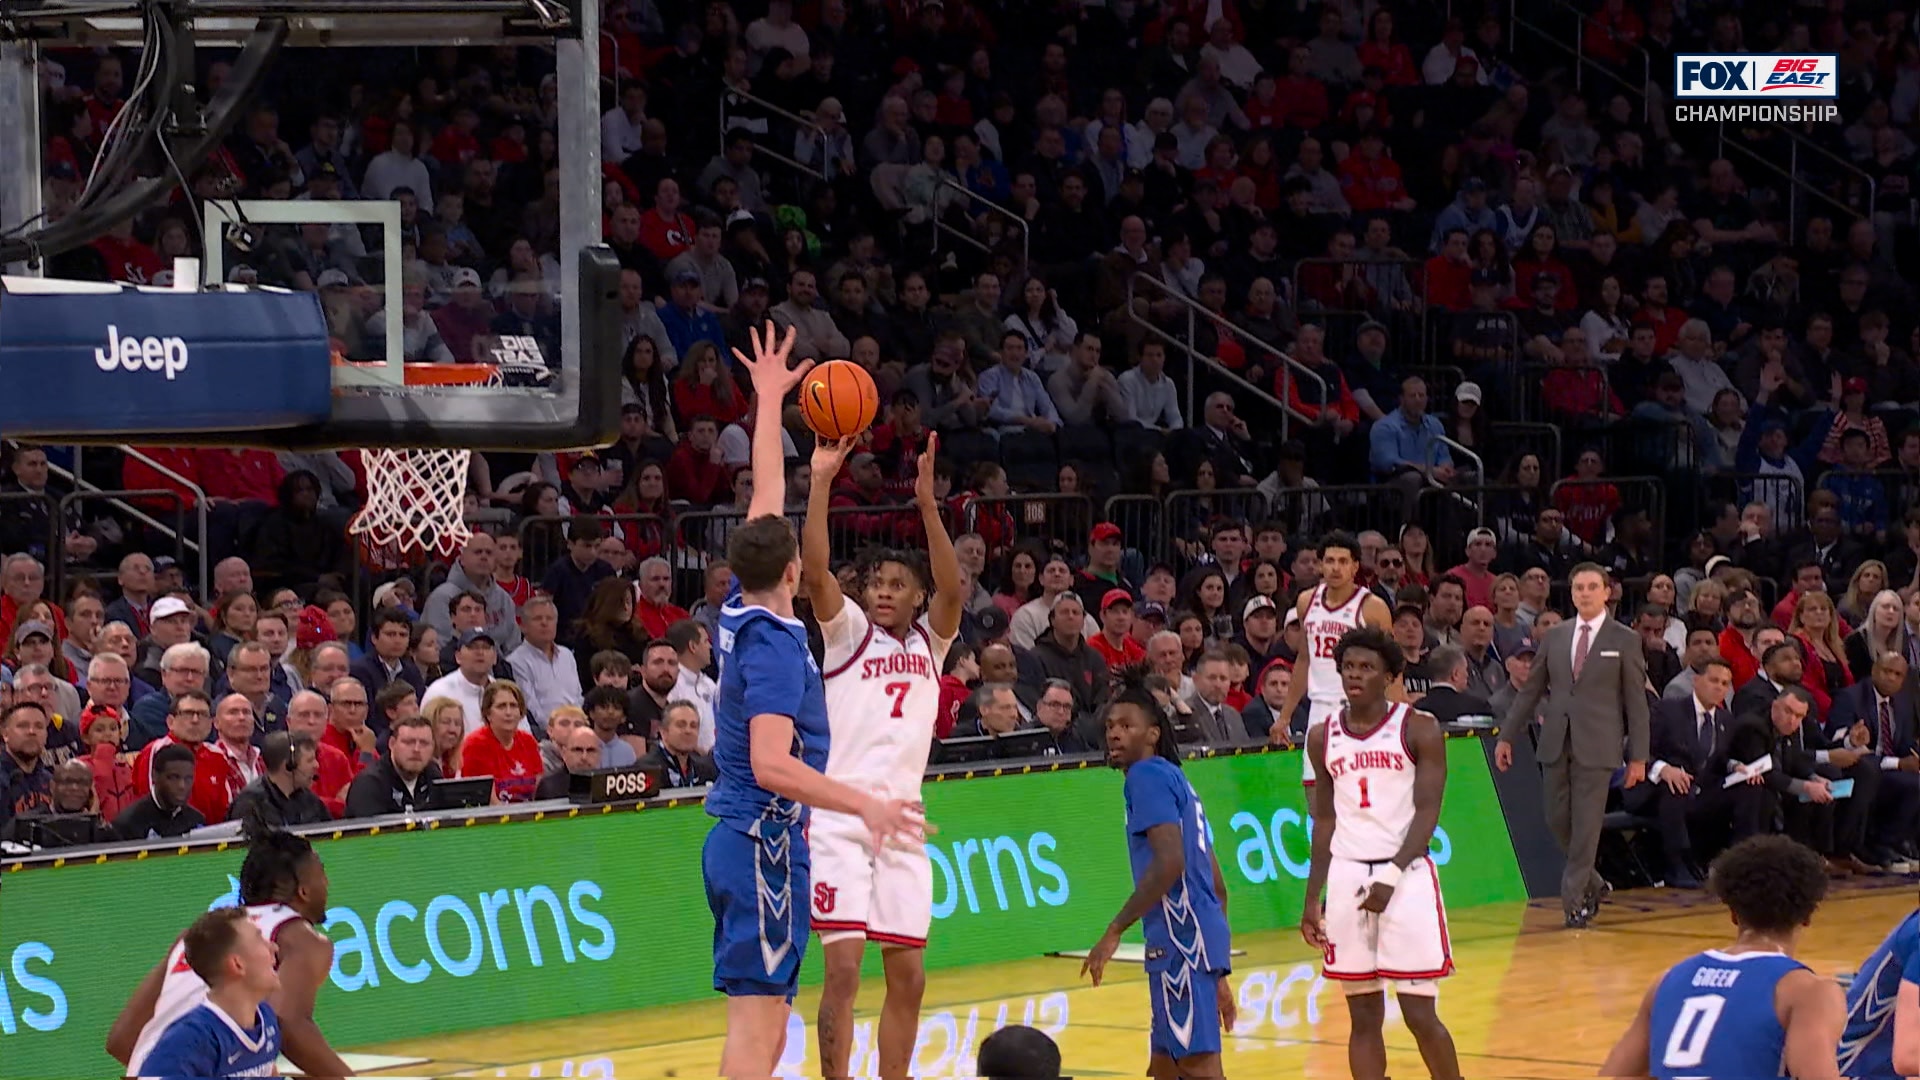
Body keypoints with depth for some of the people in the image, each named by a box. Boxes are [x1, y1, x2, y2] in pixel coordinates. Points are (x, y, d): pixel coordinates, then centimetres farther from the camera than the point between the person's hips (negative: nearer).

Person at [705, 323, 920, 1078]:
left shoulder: (742, 612, 8)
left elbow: (766, 503, 21)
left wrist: (770, 401, 28)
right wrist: (864, 805, -32)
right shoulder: (773, 645, -17)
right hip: (766, 844, -10)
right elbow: (772, 764, -27)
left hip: (741, 838, 10)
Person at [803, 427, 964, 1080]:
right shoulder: (848, 631, 4)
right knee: (844, 967, -11)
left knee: (908, 976, 7)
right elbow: (815, 572, -13)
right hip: (841, 816, -4)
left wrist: (927, 503, -21)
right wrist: (822, 482, -23)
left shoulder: (929, 641, 11)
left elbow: (953, 587, -9)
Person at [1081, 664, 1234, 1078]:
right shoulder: (1174, 779, 23)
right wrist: (1218, 975, 26)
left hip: (1181, 939, -10)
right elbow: (1217, 886, 24)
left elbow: (1170, 861, -20)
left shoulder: (1148, 775, -6)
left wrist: (1115, 931, -18)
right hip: (1195, 937, 10)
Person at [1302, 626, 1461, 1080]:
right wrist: (1312, 900, 11)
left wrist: (1392, 877, -18)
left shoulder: (1418, 729, -3)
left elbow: (1427, 812, -8)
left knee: (1420, 1014, -5)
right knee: (1364, 1017, 4)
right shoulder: (1323, 738, 10)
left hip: (1408, 876, -4)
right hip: (1347, 876, 4)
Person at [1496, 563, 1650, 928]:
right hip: (1557, 743, 4)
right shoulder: (1554, 637, 11)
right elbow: (1530, 689, 15)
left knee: (1586, 825, -5)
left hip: (1596, 746, -4)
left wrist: (1638, 757, -3)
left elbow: (1636, 701, 1)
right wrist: (1507, 736, 10)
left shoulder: (1625, 641, 1)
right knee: (1558, 821, 6)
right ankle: (1591, 883, 26)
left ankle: (1574, 899, 2)